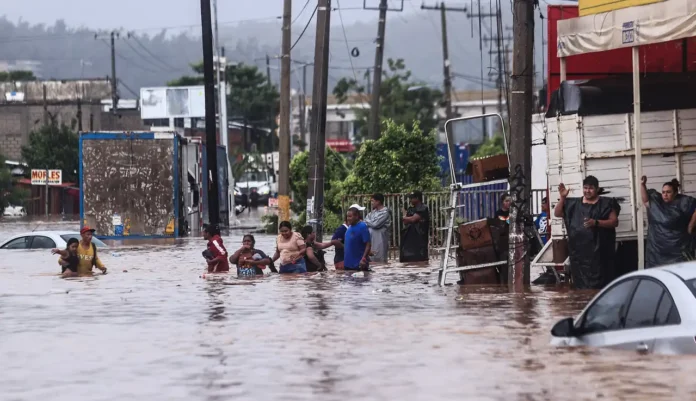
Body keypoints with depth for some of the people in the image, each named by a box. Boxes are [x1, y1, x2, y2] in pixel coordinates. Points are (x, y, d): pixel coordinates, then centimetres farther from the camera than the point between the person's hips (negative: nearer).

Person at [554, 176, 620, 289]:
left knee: (599, 285, -8)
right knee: (580, 284, 2)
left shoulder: (606, 204, 2)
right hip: (579, 251, 4)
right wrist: (562, 198, -4)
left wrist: (596, 222, -18)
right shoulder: (574, 204, 13)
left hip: (598, 251, -4)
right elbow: (557, 213, 11)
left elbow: (614, 222, -3)